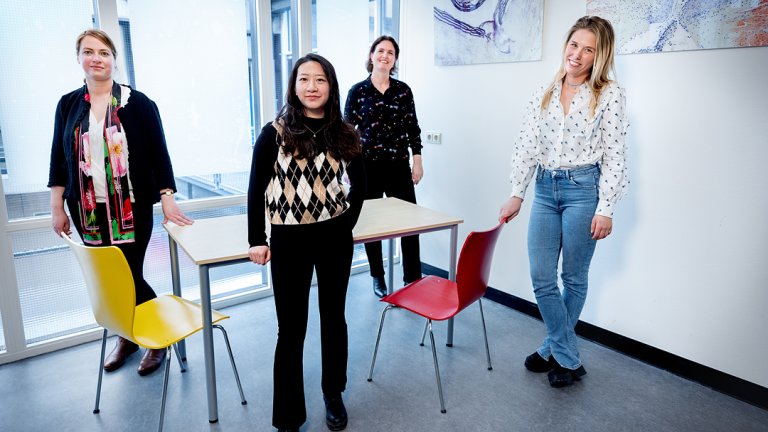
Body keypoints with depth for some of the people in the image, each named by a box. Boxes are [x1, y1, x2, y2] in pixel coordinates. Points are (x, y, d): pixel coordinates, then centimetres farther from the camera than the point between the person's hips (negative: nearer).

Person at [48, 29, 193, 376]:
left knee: (130, 278, -3)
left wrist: (167, 198, -10)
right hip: (88, 210, 4)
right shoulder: (68, 105, 7)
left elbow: (158, 153, -4)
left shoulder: (138, 103, -3)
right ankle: (126, 337, 30)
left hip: (132, 208, -4)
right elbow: (59, 158, 10)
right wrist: (57, 207, 8)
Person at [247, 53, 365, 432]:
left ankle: (333, 394, 38)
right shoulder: (275, 133, -6)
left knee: (334, 318, 16)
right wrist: (256, 240, -4)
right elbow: (256, 188, -2)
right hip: (289, 240, -3)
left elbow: (358, 183, 13)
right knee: (291, 329, 4)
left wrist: (347, 223, 4)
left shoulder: (344, 133, 2)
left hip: (334, 238, 3)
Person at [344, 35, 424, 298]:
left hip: (399, 165, 1)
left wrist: (417, 162, 4)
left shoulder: (403, 90, 6)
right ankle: (378, 278, 22)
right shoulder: (358, 91, 1)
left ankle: (413, 279, 6)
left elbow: (413, 128, 8)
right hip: (368, 166, -1)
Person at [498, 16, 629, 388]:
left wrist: (605, 208, -10)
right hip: (545, 189, 4)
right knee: (541, 278, 3)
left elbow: (614, 156, -6)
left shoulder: (610, 95, -4)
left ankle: (554, 348, 29)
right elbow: (527, 145, 6)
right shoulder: (545, 93, 8)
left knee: (574, 278, 8)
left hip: (583, 189, -4)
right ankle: (568, 359, 19)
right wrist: (516, 193, 0)